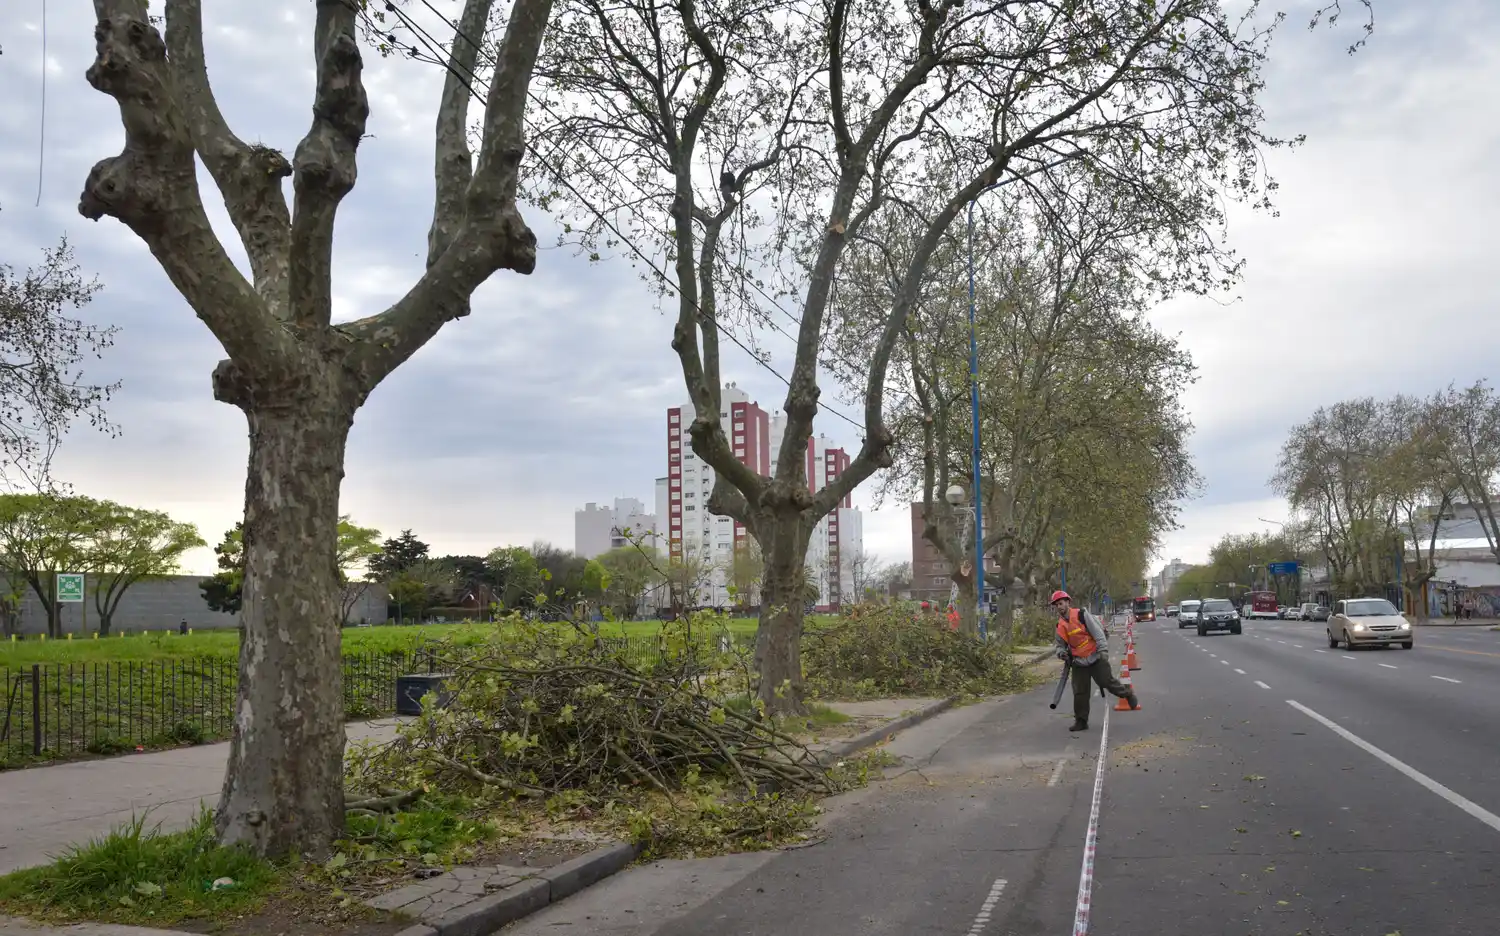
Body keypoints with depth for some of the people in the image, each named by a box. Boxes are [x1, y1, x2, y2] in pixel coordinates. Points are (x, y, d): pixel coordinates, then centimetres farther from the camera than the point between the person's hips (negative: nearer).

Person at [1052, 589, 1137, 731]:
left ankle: (1128, 695, 29)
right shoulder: (1060, 626, 4)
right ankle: (1081, 721, 13)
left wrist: (1102, 650, -20)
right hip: (1079, 662, 5)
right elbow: (1060, 645, 13)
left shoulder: (1081, 614, -12)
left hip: (1095, 658, -5)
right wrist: (1061, 652, -10)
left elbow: (1097, 631, -13)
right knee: (1080, 692, 3)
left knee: (1109, 682, 1)